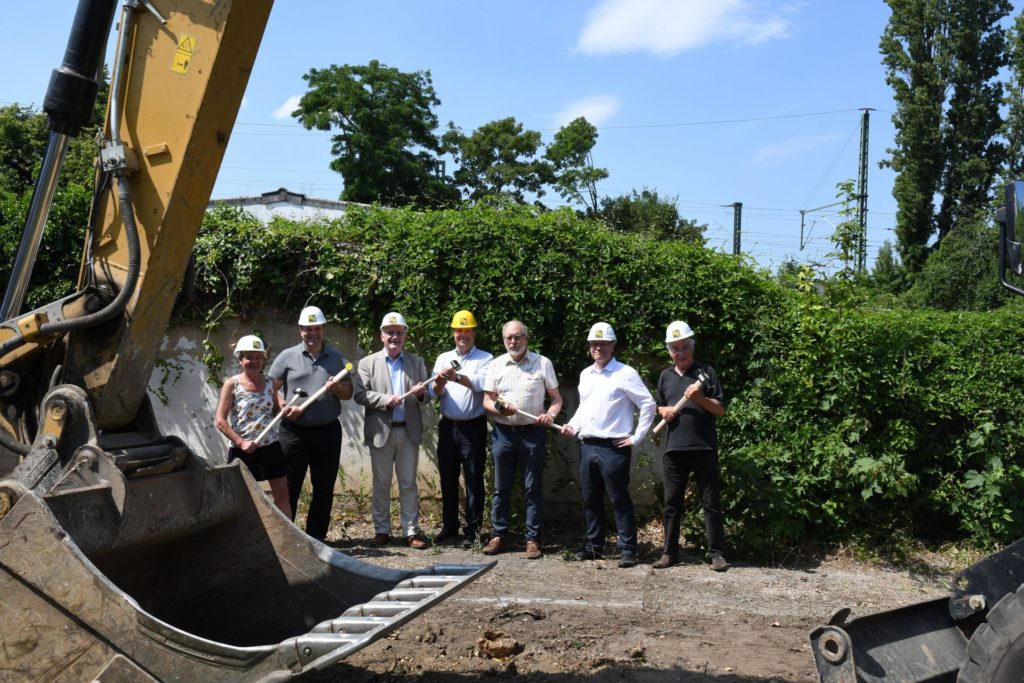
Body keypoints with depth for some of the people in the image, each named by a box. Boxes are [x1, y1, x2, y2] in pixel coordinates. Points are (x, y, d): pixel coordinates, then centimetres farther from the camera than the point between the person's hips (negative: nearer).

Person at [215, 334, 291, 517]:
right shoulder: (232, 384, -7)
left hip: (270, 446, 4)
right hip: (242, 449, -4)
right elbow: (220, 421, -9)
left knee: (282, 493, 5)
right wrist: (240, 442, -18)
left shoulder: (269, 382, 5)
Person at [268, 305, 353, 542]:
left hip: (327, 431, 2)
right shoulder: (287, 357, 4)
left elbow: (349, 392, 11)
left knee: (324, 488, 7)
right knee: (289, 487, 1)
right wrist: (283, 407, -15)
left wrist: (337, 389, -11)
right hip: (294, 431, -2)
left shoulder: (337, 358, 10)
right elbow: (270, 390, 2)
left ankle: (316, 537, 19)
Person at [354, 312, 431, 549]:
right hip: (381, 431, -1)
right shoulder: (368, 363, 4)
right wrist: (385, 400, -17)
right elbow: (360, 394, -5)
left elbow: (426, 394, 6)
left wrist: (421, 393, -17)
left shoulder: (416, 362, 10)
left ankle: (412, 531, 9)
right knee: (381, 484, 7)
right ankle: (381, 530, 16)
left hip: (409, 431, 1)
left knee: (409, 484, 5)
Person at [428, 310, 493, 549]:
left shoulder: (485, 359, 0)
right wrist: (439, 382, -19)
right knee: (447, 479, 10)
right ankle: (449, 526, 22)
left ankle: (472, 529, 9)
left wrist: (457, 377, -35)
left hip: (473, 427, -4)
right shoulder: (443, 358, 12)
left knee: (474, 480, 1)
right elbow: (434, 393, 4)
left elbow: (482, 384, -19)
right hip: (448, 426, 4)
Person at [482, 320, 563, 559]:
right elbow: (487, 401, 7)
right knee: (501, 488, 7)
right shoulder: (497, 364, 7)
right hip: (503, 432, 2)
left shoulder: (542, 363, 2)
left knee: (533, 488, 2)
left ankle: (533, 539, 9)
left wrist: (550, 414, -16)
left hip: (532, 432, -2)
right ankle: (498, 535, 16)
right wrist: (499, 408, -15)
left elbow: (556, 398, 5)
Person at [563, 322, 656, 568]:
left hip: (614, 448, -7)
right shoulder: (585, 375, 14)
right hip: (587, 446, 7)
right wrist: (574, 426, 9)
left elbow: (648, 405, -8)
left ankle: (628, 550, 4)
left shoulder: (625, 374, -6)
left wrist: (637, 437, -9)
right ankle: (594, 546, 23)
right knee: (590, 499, 13)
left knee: (620, 500, -2)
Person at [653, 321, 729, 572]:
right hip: (674, 448, 3)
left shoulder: (706, 372, 3)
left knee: (711, 503, 1)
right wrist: (664, 411, 1)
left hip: (704, 448, -3)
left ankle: (717, 554, 6)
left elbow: (720, 409, 0)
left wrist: (700, 398, -17)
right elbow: (659, 406, 24)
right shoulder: (666, 376, 13)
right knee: (672, 503, 8)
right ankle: (669, 553, 16)